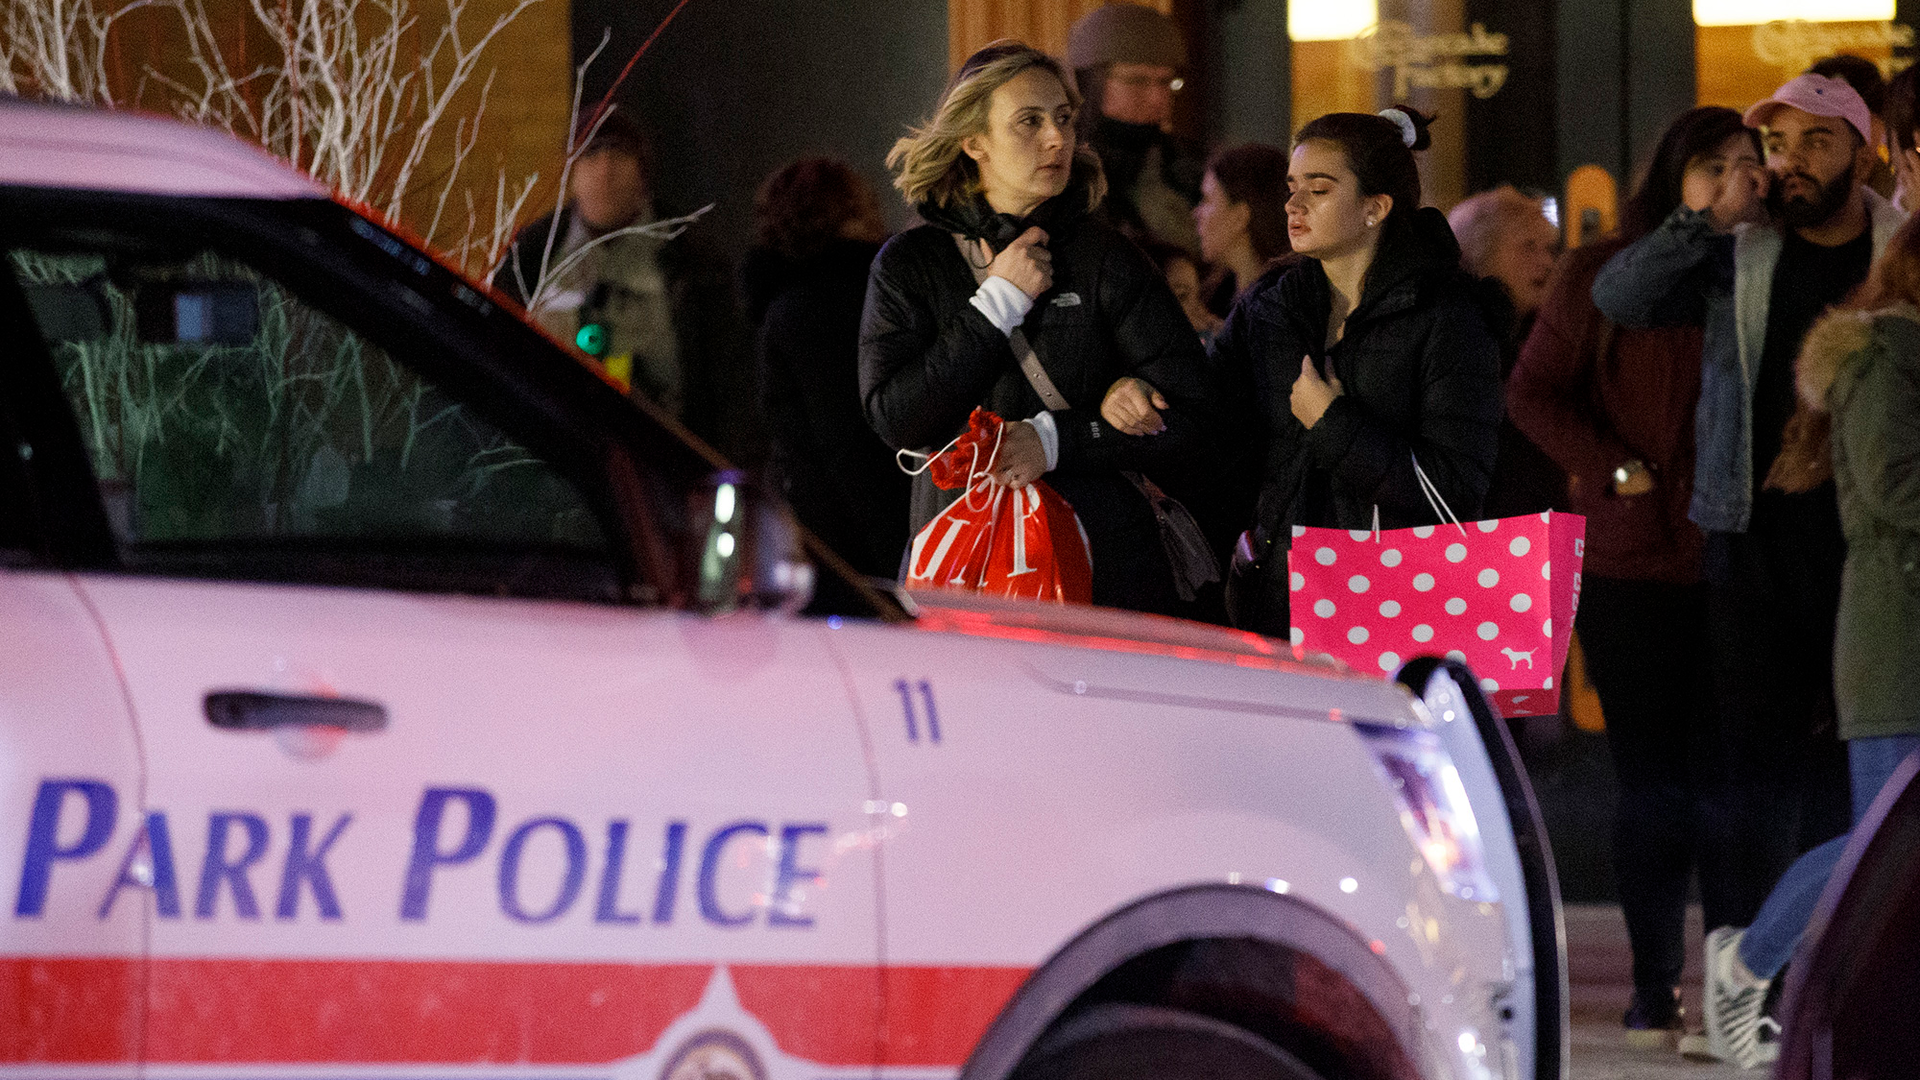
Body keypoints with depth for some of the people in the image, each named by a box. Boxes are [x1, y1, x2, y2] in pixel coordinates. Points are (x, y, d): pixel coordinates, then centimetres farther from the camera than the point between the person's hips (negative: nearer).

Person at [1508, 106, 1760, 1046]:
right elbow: (1532, 392, 5)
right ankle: (1654, 987, 7)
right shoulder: (1600, 276, 4)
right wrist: (1616, 471, -6)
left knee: (1727, 780, -1)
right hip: (1634, 562, -1)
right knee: (1652, 783, 2)